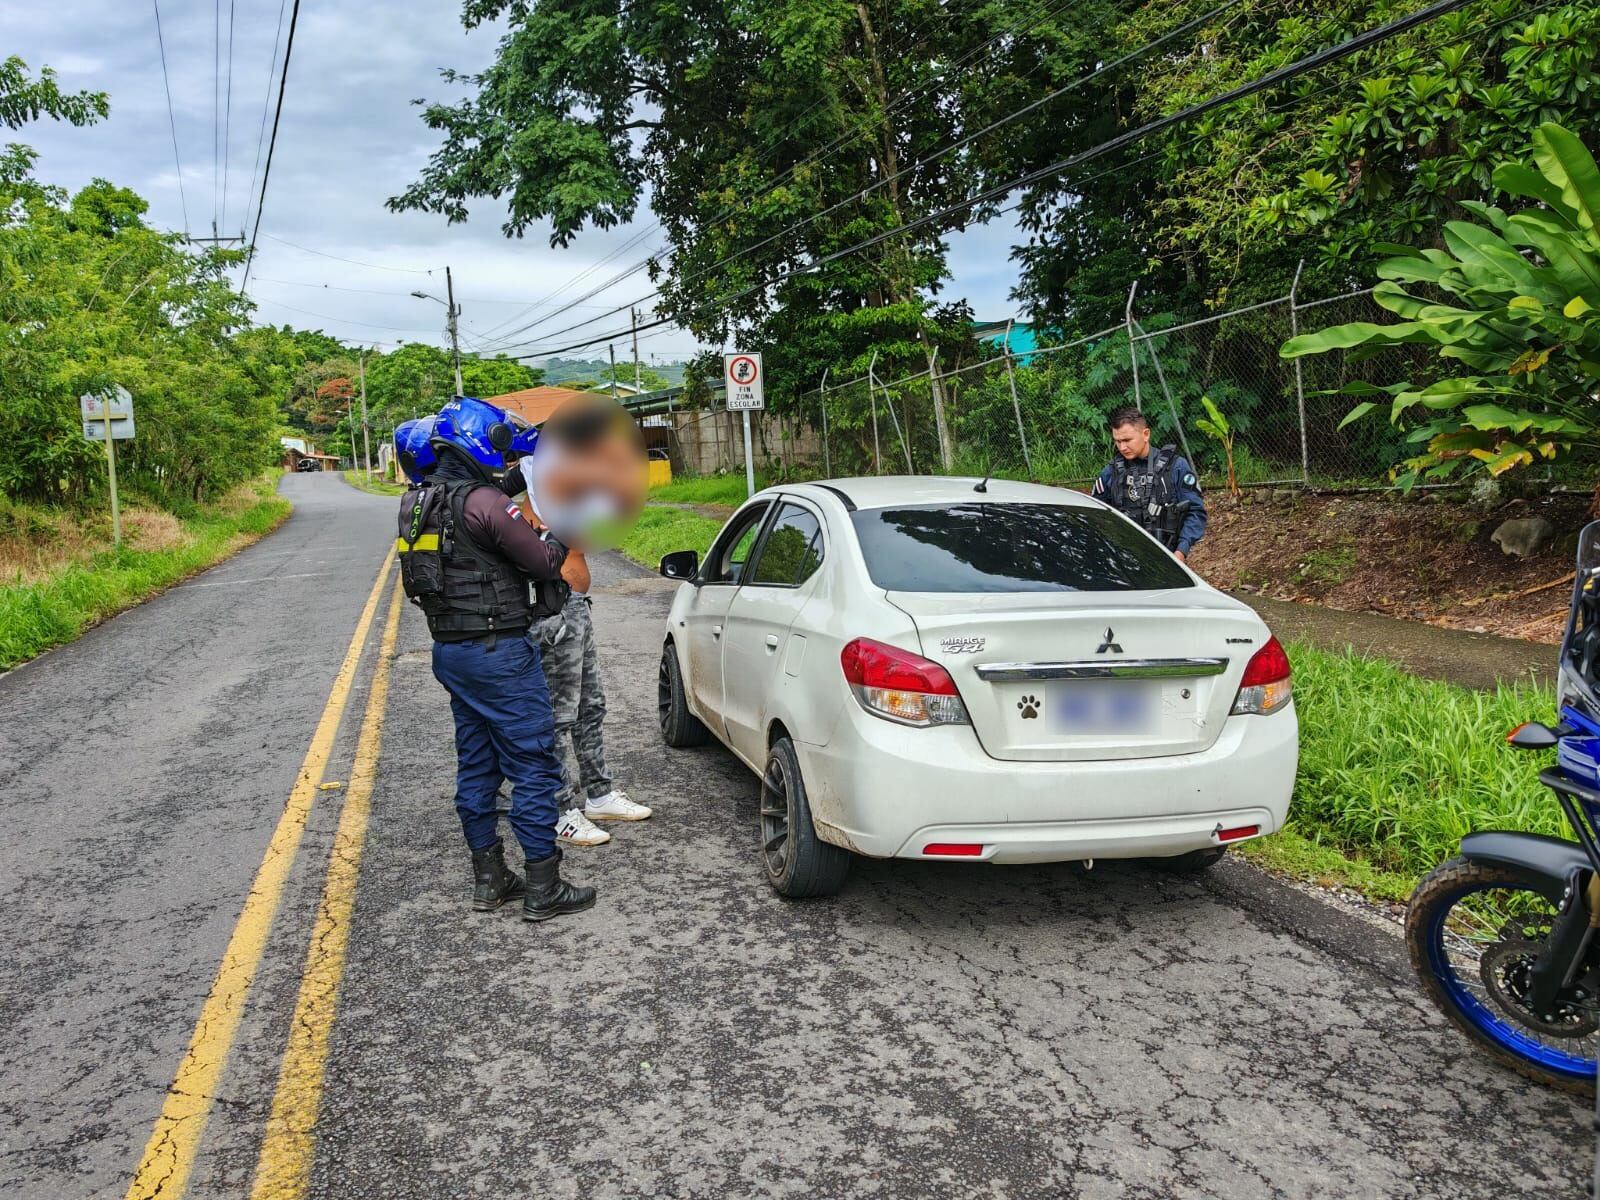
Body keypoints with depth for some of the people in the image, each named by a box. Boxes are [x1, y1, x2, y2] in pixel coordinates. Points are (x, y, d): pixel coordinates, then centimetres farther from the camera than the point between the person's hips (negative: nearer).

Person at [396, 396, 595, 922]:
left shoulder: (417, 502, 8)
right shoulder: (484, 502, -18)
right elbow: (544, 565, -14)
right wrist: (560, 532, 5)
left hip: (449, 651, 9)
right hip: (498, 651, -9)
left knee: (476, 766, 15)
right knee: (533, 766, -1)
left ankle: (488, 879, 24)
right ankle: (542, 889, 4)